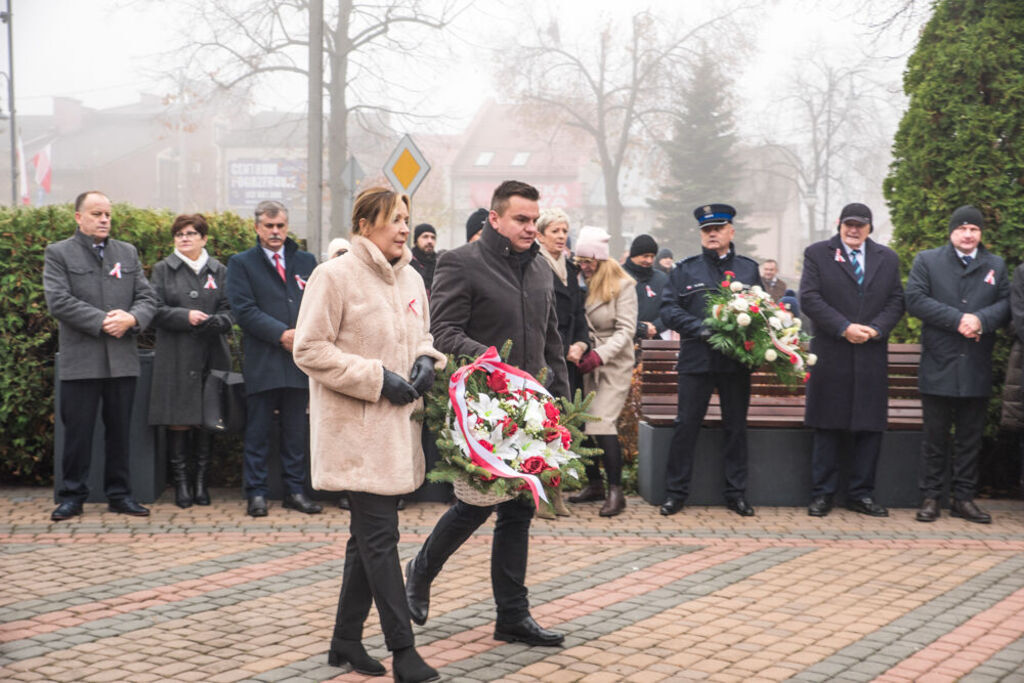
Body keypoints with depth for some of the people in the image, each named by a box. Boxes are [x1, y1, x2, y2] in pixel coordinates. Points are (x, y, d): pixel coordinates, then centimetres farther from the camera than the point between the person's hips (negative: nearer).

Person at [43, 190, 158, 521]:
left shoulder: (128, 252, 14)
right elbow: (59, 301, -10)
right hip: (80, 360, -3)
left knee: (120, 432, 9)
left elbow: (147, 298, 9)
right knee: (78, 432, 1)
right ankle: (72, 496, 11)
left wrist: (131, 319, -13)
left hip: (123, 359, 4)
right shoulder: (59, 253, 2)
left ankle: (119, 494, 18)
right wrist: (102, 322, -16)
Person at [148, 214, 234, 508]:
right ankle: (181, 483, 2)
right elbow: (156, 310, 1)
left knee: (206, 420, 2)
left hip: (211, 356, 2)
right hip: (175, 358, -2)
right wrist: (185, 316, -14)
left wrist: (214, 322, -14)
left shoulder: (219, 271, 13)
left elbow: (229, 310, 7)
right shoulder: (163, 270, 9)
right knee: (178, 420, -4)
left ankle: (202, 482, 10)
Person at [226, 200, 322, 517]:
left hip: (300, 360, 3)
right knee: (257, 431, 1)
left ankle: (295, 491, 15)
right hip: (262, 362, -3)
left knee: (295, 431, 8)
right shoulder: (241, 264, 4)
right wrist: (282, 334, -14)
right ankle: (256, 493, 8)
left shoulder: (306, 261, 15)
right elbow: (244, 310, -6)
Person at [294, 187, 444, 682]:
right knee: (380, 537, -7)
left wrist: (426, 360, 1)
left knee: (369, 537, 13)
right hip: (356, 429, -8)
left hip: (397, 427, 8)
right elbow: (309, 349, -14)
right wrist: (377, 378, -17)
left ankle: (346, 640, 24)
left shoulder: (411, 280, 11)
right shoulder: (334, 276, -11)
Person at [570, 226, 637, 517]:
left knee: (602, 423, -15)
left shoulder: (622, 286, -4)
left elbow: (626, 330, -9)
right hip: (584, 364, 4)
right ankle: (594, 483, 18)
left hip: (613, 365, -4)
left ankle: (616, 491, -9)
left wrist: (600, 354, -21)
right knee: (580, 423, 1)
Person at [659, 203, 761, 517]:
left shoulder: (749, 268, 11)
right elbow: (668, 309, -1)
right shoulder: (685, 269, 6)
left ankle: (736, 493, 16)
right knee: (686, 424, -1)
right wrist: (699, 328, -15)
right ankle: (676, 492, 8)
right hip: (697, 359, -1)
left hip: (737, 361, 2)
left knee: (736, 426, 7)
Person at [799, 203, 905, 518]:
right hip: (830, 354, -3)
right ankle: (822, 495, 8)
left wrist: (876, 329, -9)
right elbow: (809, 298, -6)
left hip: (872, 355, 3)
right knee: (828, 427, 1)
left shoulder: (887, 258, 13)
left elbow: (896, 300, 8)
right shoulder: (817, 253, 3)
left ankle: (861, 494, 13)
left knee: (870, 427, 4)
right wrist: (844, 328, -14)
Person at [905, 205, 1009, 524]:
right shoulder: (926, 260, 4)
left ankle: (964, 498, 15)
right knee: (935, 437, 3)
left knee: (971, 438, 7)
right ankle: (930, 498, 9)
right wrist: (957, 319, -16)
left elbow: (1006, 303, 4)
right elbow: (915, 300, -8)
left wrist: (981, 319, -16)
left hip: (977, 368, 3)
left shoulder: (995, 265, 12)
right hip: (938, 366, -3)